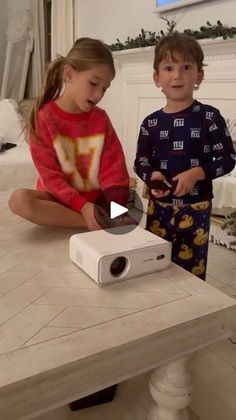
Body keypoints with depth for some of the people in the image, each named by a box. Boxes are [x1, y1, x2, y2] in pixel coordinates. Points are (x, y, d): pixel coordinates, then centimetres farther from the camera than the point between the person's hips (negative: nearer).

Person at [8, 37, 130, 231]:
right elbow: (50, 175, -14)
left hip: (96, 198, 2)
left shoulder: (100, 118, -1)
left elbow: (113, 167, -5)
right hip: (58, 197, -2)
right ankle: (101, 223, -32)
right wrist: (82, 206, -28)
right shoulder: (44, 118, -10)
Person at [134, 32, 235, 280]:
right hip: (159, 207, 3)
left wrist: (197, 173, -19)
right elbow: (140, 162, 7)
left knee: (190, 274, 8)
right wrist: (152, 176, -14)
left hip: (196, 207, -2)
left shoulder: (209, 117, -6)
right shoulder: (151, 123, 2)